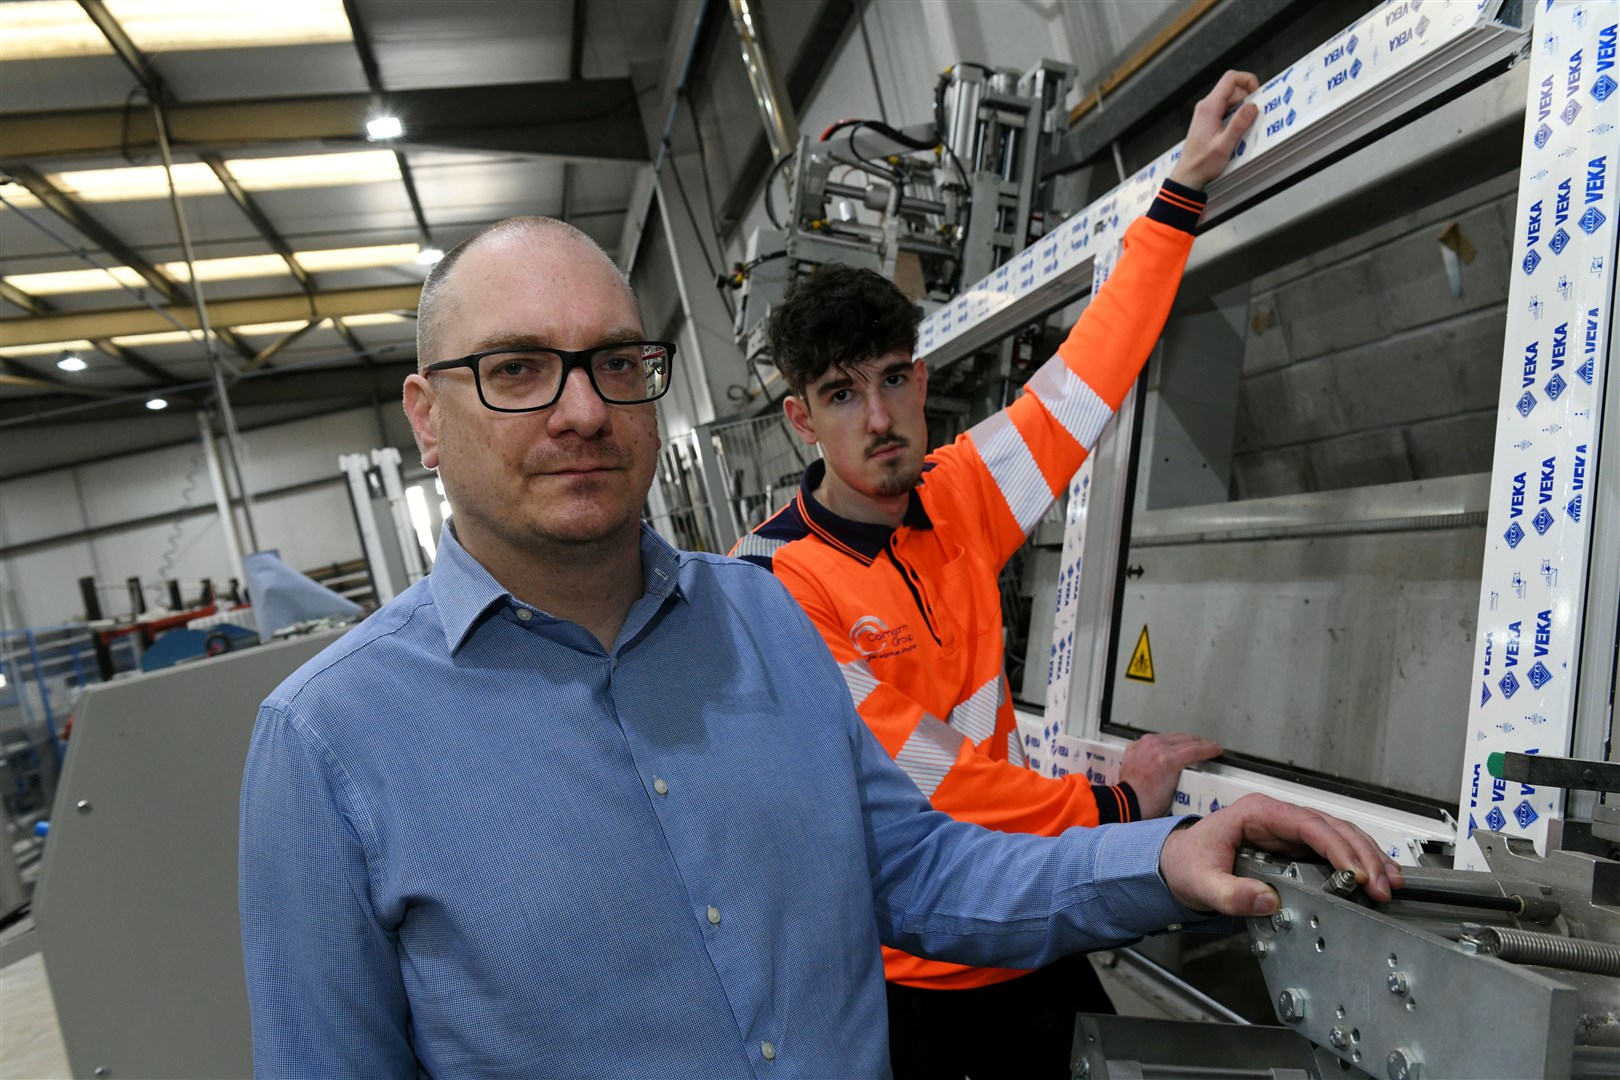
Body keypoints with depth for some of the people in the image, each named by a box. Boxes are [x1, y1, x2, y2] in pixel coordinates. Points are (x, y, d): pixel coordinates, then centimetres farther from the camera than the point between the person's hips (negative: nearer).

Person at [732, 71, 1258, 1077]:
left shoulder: (956, 500, -3)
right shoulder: (774, 581, -20)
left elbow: (1093, 370, 3)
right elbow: (918, 773, -21)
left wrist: (1186, 184, 6)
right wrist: (1112, 805, -13)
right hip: (899, 979, -5)